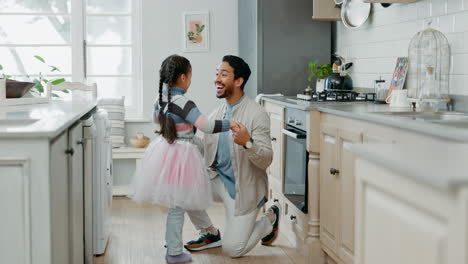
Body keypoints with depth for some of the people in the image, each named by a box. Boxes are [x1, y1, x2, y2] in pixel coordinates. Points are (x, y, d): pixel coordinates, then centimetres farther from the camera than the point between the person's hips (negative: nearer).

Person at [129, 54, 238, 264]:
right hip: (181, 155, -8)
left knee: (175, 204, 20)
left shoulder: (162, 98, 4)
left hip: (164, 150, 8)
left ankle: (172, 242, 32)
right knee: (177, 206, 2)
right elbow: (207, 126, -28)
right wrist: (230, 124, -16)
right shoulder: (183, 103, -21)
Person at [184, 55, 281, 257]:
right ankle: (210, 234, 6)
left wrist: (248, 142, -39)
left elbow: (266, 160, -21)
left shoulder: (257, 114, -17)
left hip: (243, 188, -6)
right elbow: (205, 147, 8)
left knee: (233, 250, -7)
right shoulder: (217, 113, 3)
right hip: (218, 179, 6)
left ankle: (270, 218, 21)